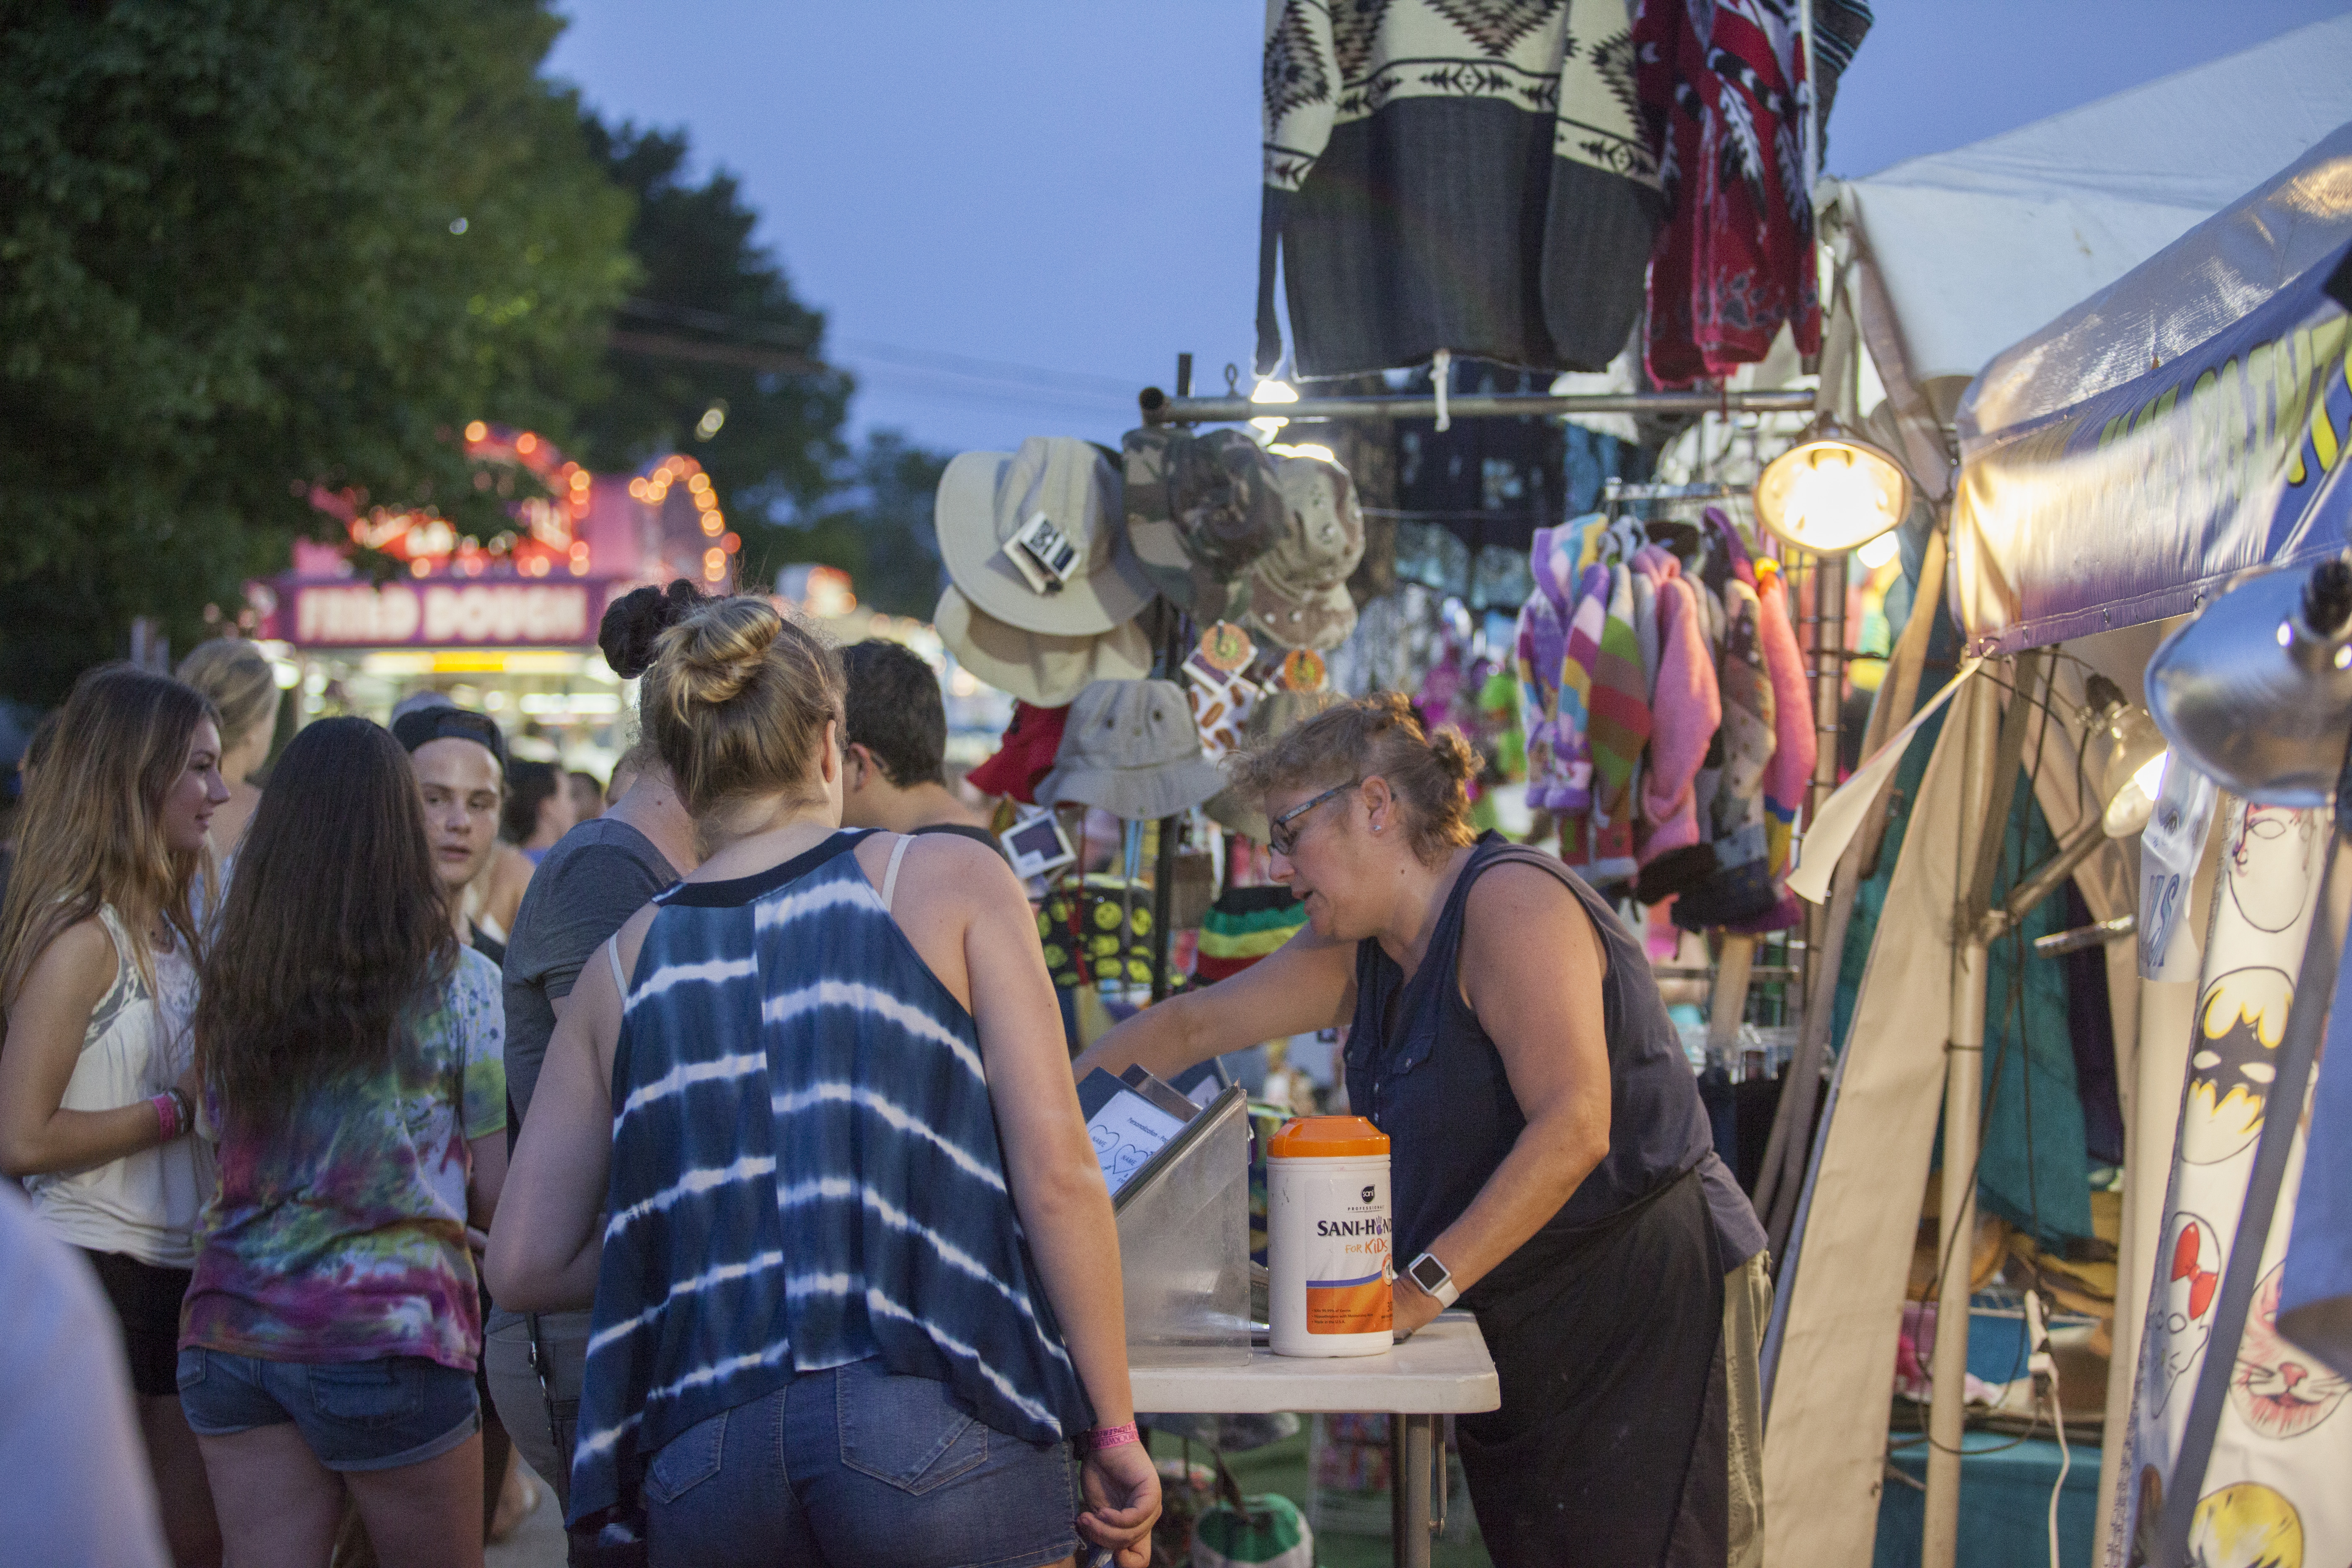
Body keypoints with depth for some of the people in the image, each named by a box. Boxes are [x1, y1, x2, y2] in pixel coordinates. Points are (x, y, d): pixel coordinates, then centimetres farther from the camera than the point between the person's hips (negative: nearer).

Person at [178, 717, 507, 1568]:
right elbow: (497, 1194, -5)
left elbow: (222, 1142, 11)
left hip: (228, 1333, 4)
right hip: (387, 1335, -4)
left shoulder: (227, 975, 3)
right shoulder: (459, 982, -6)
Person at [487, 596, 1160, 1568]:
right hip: (934, 1437, -3)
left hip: (702, 1457, 3)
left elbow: (524, 1266, 13)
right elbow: (1056, 1170, -3)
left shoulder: (626, 965, 13)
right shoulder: (953, 882, 6)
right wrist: (1113, 1429, 3)